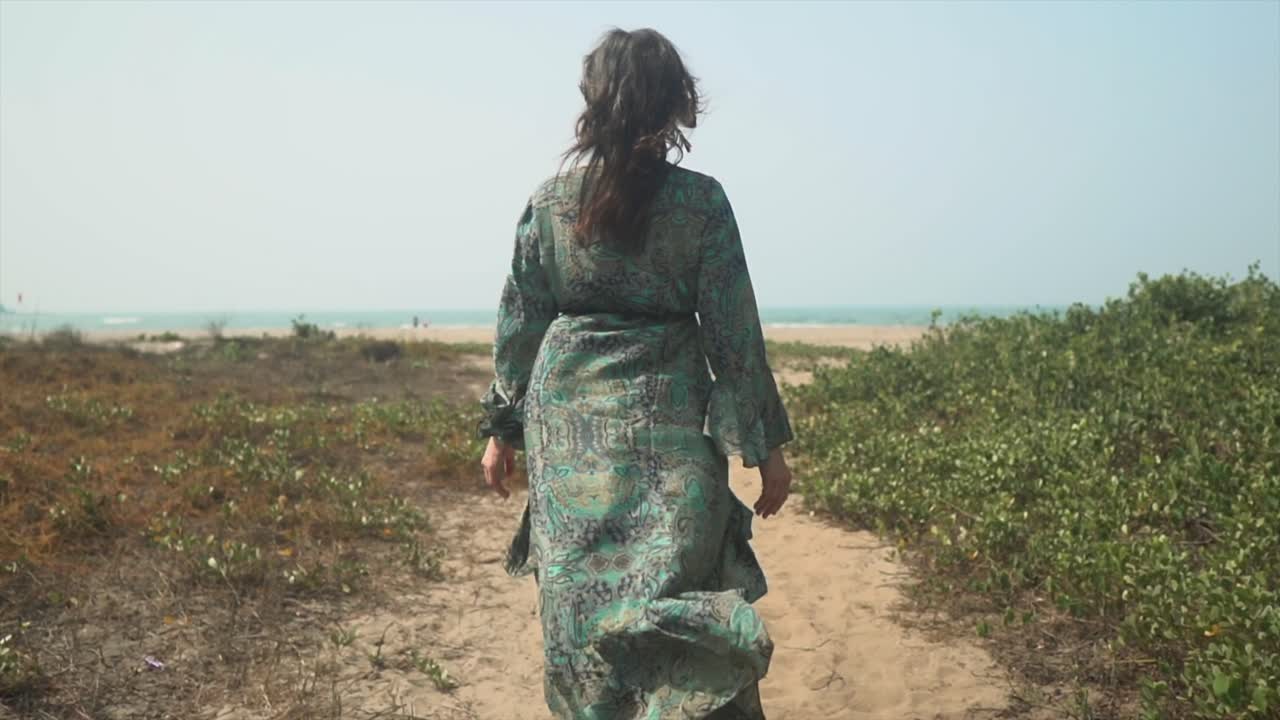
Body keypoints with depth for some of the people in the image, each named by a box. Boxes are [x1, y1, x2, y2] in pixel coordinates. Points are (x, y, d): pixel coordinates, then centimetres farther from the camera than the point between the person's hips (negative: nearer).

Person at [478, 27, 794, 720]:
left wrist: (502, 429, 17)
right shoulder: (700, 201, -5)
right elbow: (733, 328, -4)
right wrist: (766, 444, 2)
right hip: (669, 432, -2)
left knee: (580, 601, 14)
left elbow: (518, 323, 7)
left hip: (568, 428, 3)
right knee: (680, 603, 4)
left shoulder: (549, 201, 3)